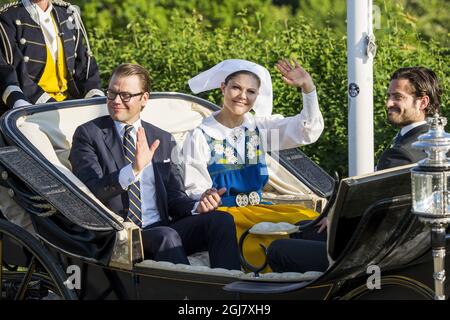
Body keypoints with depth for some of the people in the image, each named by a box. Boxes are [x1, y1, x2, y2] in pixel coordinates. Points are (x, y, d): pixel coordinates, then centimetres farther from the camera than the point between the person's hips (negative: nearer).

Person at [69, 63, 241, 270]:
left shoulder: (164, 140, 19)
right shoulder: (88, 134, 5)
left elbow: (174, 197, 16)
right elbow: (91, 190, -8)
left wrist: (197, 207, -8)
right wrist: (133, 170, -24)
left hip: (162, 227, 5)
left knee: (222, 220, -20)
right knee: (166, 236, -35)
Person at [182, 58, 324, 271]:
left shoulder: (260, 128, 12)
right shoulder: (200, 137, -1)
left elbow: (308, 130, 0)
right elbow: (194, 190, -3)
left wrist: (308, 87, -13)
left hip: (257, 209, 5)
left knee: (310, 218, -23)